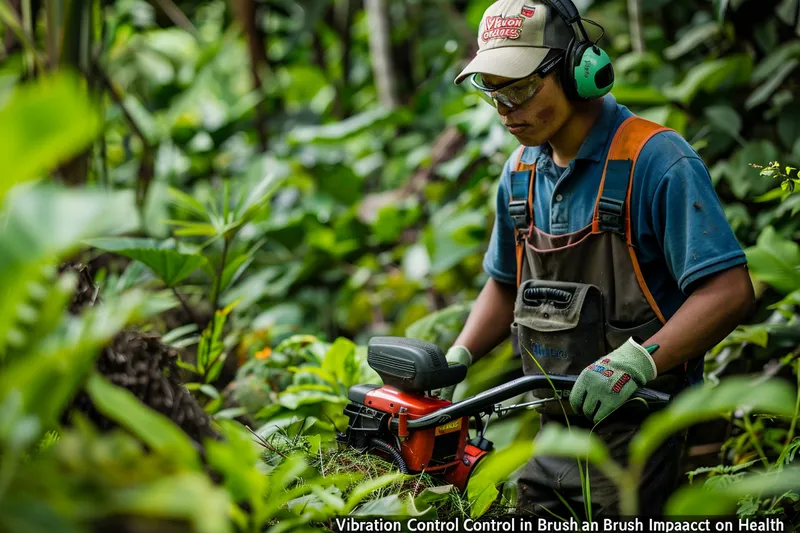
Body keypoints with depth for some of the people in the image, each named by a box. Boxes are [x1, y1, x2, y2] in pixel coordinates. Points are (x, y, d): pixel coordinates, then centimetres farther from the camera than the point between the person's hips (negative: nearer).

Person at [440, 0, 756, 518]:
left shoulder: (657, 160, -16)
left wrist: (635, 361, -30)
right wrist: (456, 358, 5)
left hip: (639, 432, -7)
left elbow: (730, 291, -20)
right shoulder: (521, 172, 8)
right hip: (553, 432, 7)